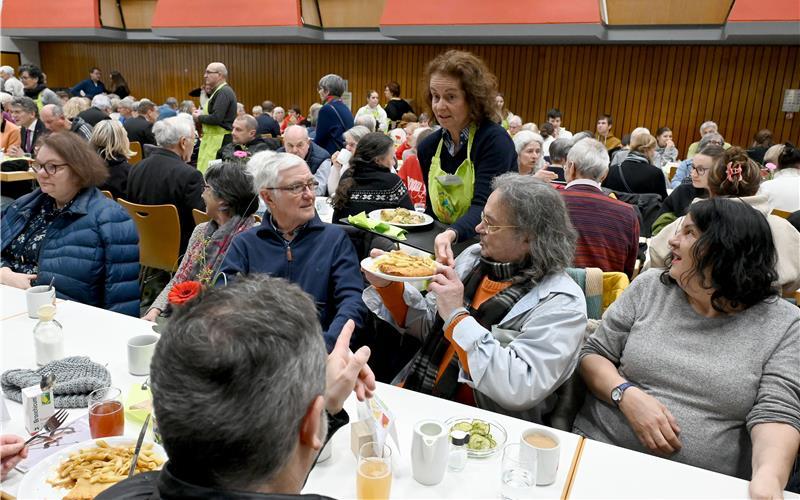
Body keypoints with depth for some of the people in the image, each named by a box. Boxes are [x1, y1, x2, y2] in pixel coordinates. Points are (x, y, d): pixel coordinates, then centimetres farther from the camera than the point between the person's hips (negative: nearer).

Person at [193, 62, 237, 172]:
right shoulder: (219, 91, 20)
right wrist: (202, 113, 9)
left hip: (220, 141, -10)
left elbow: (216, 118, -22)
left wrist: (199, 117, -6)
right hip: (214, 138, 10)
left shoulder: (223, 92, -14)